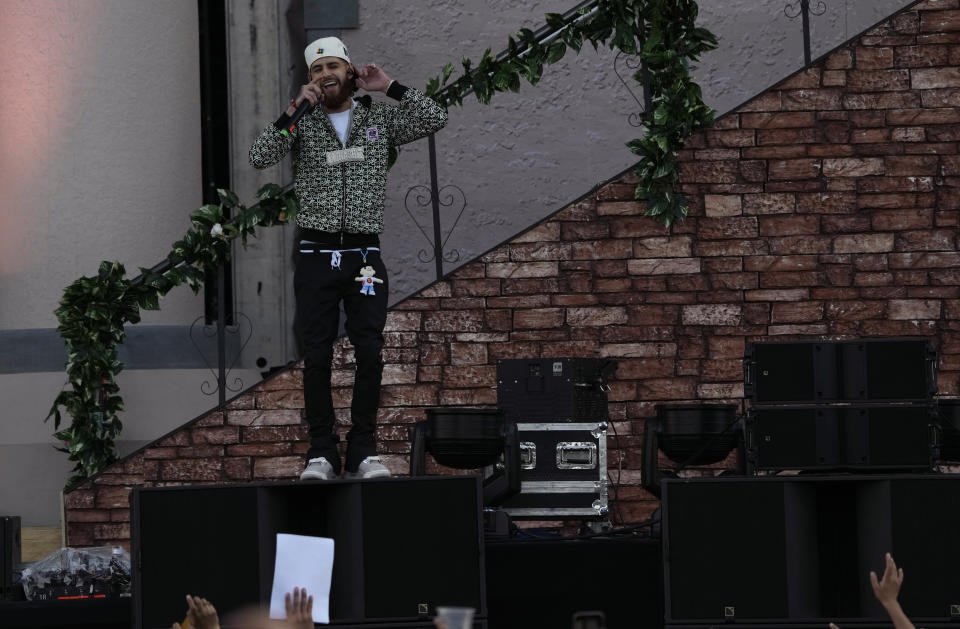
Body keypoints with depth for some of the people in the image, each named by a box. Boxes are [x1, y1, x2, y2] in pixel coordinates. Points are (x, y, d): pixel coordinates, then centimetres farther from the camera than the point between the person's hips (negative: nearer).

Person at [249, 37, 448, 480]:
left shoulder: (379, 118, 9)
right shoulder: (302, 124, 6)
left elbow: (435, 119, -2)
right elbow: (259, 158, -9)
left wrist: (388, 87, -4)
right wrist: (296, 109, -13)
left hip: (365, 255, 0)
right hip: (316, 255, 0)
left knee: (370, 354, -7)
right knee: (317, 357, -2)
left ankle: (364, 452, 1)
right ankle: (322, 453, 4)